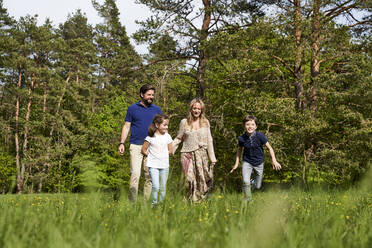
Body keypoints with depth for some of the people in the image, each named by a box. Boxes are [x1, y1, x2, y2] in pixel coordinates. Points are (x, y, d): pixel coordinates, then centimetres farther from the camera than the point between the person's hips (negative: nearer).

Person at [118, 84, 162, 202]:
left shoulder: (156, 110, 12)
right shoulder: (132, 108, 7)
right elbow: (126, 126, 9)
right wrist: (122, 143, -1)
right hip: (136, 146, -2)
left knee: (149, 175, 3)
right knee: (135, 173, -10)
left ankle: (147, 201, 11)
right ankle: (132, 201, -6)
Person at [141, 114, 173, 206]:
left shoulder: (167, 136, 5)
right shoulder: (151, 137, -5)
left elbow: (170, 150, 14)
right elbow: (143, 150, 1)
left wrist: (163, 155, 5)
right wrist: (151, 155, -1)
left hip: (164, 165, 3)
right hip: (153, 165, -3)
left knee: (163, 188, 6)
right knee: (156, 186, -13)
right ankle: (154, 203, 1)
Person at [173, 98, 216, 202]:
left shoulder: (205, 123, 8)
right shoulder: (184, 122, 5)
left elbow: (209, 141, 11)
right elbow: (179, 138, 11)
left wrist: (212, 157, 9)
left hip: (201, 154, 1)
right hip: (187, 154, -1)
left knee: (202, 178, -4)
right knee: (190, 179, -8)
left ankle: (200, 199, 7)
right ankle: (191, 200, 5)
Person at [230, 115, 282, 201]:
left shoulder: (260, 136, -21)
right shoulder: (241, 138, -15)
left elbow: (270, 148, -9)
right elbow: (239, 149, 5)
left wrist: (274, 161, -20)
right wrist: (236, 164, 9)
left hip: (259, 163, 0)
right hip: (247, 162, 0)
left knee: (258, 186, 10)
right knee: (245, 182, -22)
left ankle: (253, 182, 48)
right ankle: (247, 200, 3)